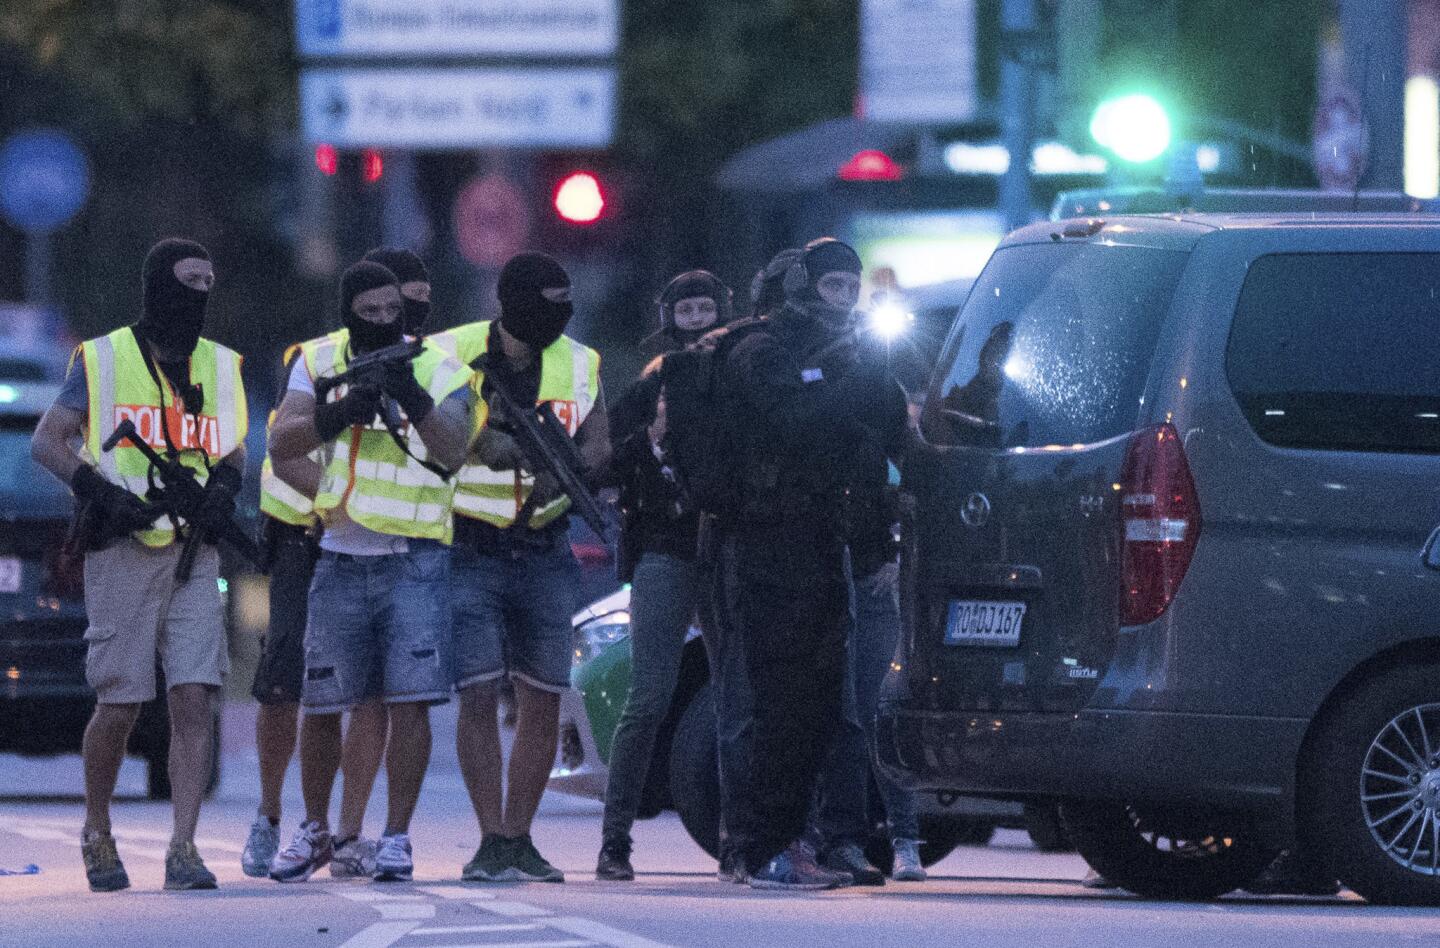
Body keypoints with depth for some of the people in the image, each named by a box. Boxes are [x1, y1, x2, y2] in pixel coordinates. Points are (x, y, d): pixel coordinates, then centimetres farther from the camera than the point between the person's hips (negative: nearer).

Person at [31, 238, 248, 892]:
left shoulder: (219, 366, 14)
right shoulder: (103, 360, 1)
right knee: (118, 707, -1)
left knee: (195, 698, -10)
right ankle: (96, 832, 23)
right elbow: (47, 441, 0)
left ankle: (183, 849, -11)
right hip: (124, 551, -3)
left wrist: (223, 487, 2)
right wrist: (102, 494, -14)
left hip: (193, 555, 3)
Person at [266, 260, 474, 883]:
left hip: (415, 559, -2)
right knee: (322, 703, 7)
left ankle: (396, 838, 0)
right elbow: (281, 444, -8)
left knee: (409, 702, -9)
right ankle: (315, 832, 24)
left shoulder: (439, 370, -1)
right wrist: (341, 413, -24)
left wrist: (413, 398, -33)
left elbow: (452, 450, -17)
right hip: (341, 560, 2)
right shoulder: (320, 364, 5)